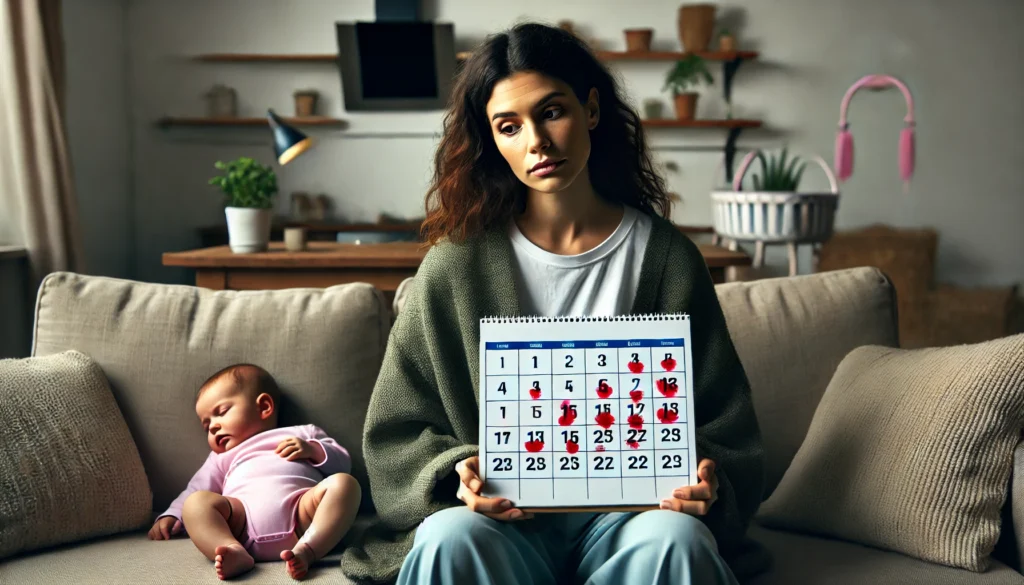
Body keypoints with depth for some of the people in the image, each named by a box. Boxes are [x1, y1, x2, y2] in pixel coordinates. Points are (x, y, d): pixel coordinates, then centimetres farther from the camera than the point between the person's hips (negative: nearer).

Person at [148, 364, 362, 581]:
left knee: (344, 483, -27)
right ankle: (234, 552, -47)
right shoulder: (222, 458, 42)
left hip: (300, 513, -1)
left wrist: (313, 450, 4)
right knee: (195, 503, -23)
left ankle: (305, 550, -45)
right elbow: (195, 493, 35)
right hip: (242, 517, 2)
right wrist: (171, 516, 17)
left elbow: (342, 462, 23)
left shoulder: (303, 434, 33)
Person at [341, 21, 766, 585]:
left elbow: (723, 426, 8)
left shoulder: (665, 256, 5)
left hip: (628, 513, 1)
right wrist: (459, 475, -15)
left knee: (677, 538, -33)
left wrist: (705, 481, -15)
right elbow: (396, 433, 6)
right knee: (449, 537, -34)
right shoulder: (456, 264, 3)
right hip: (502, 518, -1)